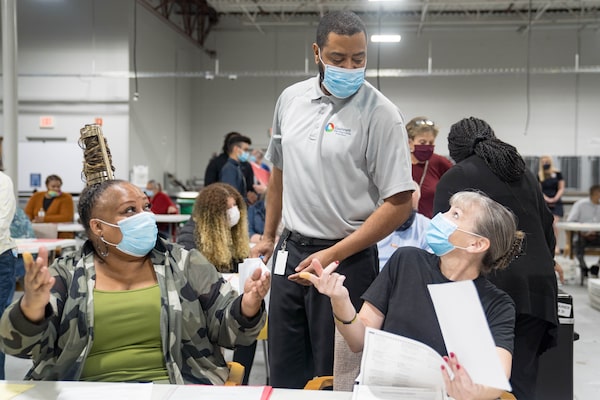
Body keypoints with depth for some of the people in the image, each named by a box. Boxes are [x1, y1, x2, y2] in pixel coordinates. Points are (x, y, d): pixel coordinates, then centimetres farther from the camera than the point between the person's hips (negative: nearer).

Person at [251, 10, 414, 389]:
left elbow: (399, 203, -15)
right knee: (284, 373, 15)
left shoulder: (380, 113, -12)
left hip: (347, 258, -5)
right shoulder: (291, 98, 5)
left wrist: (334, 256, -18)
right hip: (291, 251, 5)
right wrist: (269, 236, 19)